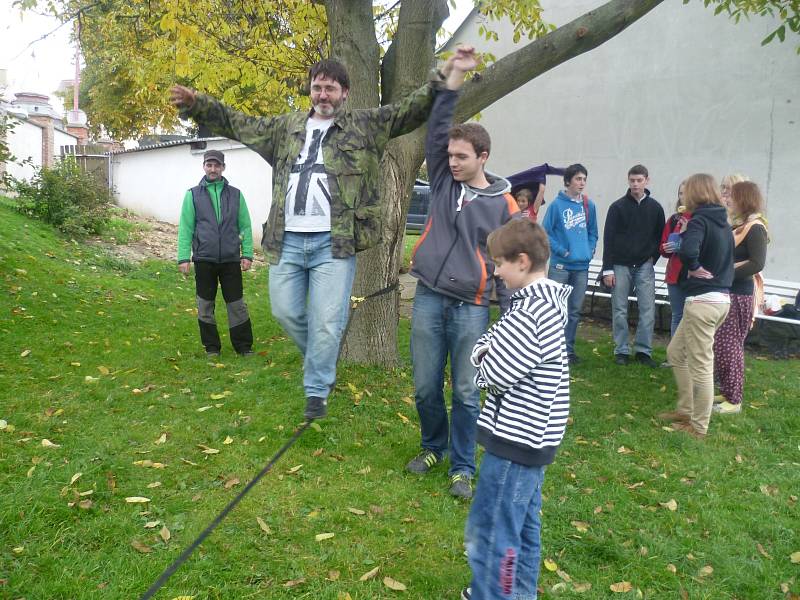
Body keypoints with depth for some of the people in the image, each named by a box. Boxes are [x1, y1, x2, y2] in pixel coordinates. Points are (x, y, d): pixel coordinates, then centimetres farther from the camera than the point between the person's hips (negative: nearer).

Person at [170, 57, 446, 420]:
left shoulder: (367, 125, 8)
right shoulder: (286, 127, 18)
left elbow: (411, 110, -1)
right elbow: (237, 124, 24)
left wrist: (441, 83, -16)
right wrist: (195, 104, 16)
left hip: (334, 242, -4)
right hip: (287, 241, 4)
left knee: (326, 321, -2)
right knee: (285, 312, 9)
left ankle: (316, 390, 16)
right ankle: (320, 359, 37)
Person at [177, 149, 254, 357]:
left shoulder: (235, 194, 6)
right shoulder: (193, 195, 4)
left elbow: (245, 226, 6)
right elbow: (185, 228, 1)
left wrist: (247, 254, -2)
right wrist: (183, 257, -6)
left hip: (231, 259, 0)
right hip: (204, 259, 0)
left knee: (237, 305, 4)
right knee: (205, 305, 8)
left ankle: (244, 346, 15)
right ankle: (212, 347, 21)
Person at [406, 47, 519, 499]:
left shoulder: (504, 204, -1)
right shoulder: (444, 182, 8)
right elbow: (437, 128, 2)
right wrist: (455, 78, -6)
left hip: (471, 307, -3)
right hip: (428, 298, 3)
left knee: (466, 393, 4)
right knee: (426, 386, 10)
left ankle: (463, 468, 19)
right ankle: (434, 447, 33)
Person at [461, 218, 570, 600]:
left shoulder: (531, 311, -23)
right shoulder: (546, 300, 8)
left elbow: (495, 374, -21)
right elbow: (496, 339, 13)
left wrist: (483, 356, -1)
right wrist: (487, 350, -7)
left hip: (516, 437, -10)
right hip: (532, 434, 10)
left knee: (489, 532, 0)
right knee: (523, 522, 23)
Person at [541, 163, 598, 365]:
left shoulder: (589, 205, 6)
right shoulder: (557, 204, -7)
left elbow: (593, 233, 15)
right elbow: (546, 232, -6)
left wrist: (590, 250, 1)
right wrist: (561, 250, -12)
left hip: (582, 266, 4)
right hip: (560, 265, -4)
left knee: (575, 310, 11)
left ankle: (569, 348, 21)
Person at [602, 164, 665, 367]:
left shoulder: (655, 207, 6)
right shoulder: (618, 206, 0)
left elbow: (660, 237, 13)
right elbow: (608, 239, -3)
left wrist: (653, 257, -1)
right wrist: (608, 269, -7)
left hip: (644, 266, 1)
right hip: (621, 265, -1)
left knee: (648, 310, -2)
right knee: (619, 310, 2)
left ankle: (644, 350, 9)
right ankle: (621, 351, 12)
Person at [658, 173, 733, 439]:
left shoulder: (699, 220, -13)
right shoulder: (723, 223, 13)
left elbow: (687, 250, -32)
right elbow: (724, 256, 17)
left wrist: (694, 268, -14)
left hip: (702, 301, -9)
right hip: (721, 298, 9)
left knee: (701, 365, 1)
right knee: (675, 352, 20)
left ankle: (698, 426, 12)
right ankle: (686, 410, 28)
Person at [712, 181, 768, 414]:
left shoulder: (755, 228, -12)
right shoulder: (739, 225, 15)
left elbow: (757, 263, -20)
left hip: (739, 296, -8)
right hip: (727, 292, 8)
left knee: (729, 346, -4)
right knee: (720, 345, 12)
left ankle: (734, 400, 5)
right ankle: (726, 392, 24)